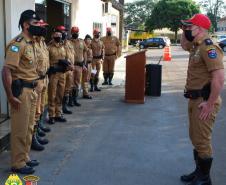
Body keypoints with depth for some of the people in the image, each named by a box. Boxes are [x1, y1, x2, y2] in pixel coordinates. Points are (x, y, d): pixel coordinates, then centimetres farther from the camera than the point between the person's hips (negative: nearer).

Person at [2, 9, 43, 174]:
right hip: (21, 90, -9)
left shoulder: (31, 43, 12)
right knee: (20, 129, 1)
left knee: (29, 127, 18)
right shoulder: (17, 43, -17)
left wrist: (35, 88, 16)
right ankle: (18, 164, 13)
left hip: (32, 90, 9)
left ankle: (25, 157, 31)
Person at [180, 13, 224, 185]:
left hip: (204, 101, -10)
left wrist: (211, 104, -24)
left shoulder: (208, 48, -19)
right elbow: (184, 45, 35)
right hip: (195, 99, 10)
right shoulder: (197, 46, 11)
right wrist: (185, 31, 16)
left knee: (202, 140, -1)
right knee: (196, 138, 19)